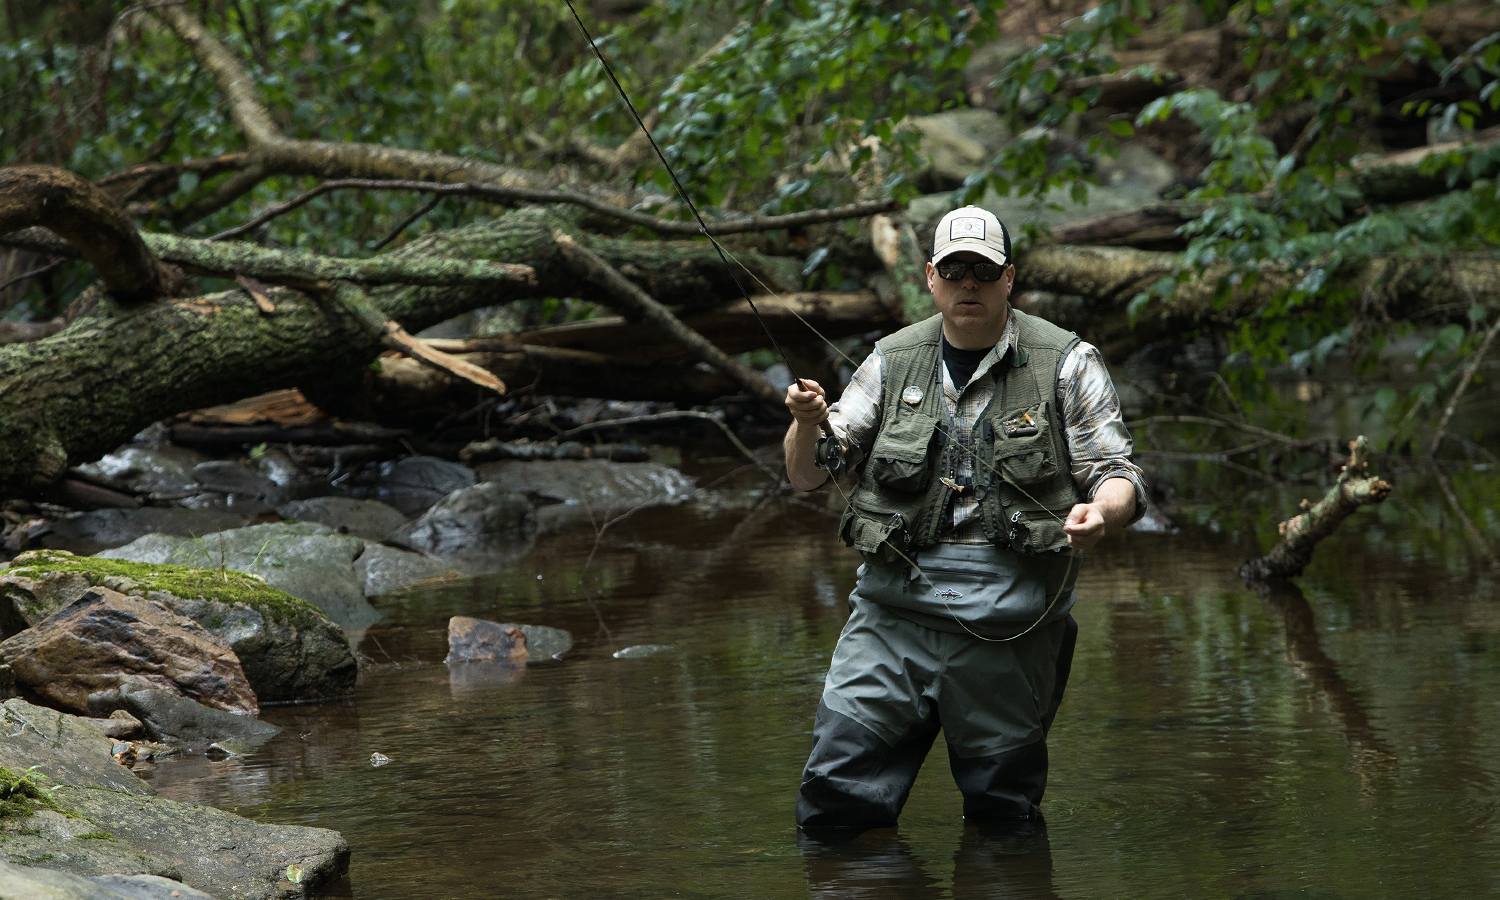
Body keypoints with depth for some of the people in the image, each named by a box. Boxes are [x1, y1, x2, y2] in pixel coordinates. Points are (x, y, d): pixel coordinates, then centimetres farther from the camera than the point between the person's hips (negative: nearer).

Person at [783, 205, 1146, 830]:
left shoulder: (1066, 364, 3)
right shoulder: (893, 362, 11)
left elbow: (1119, 477, 1)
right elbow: (807, 475, 10)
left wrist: (1100, 513, -24)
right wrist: (808, 425, -14)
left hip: (1009, 618, -2)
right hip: (895, 606, 2)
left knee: (1002, 813, 7)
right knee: (834, 799, -4)